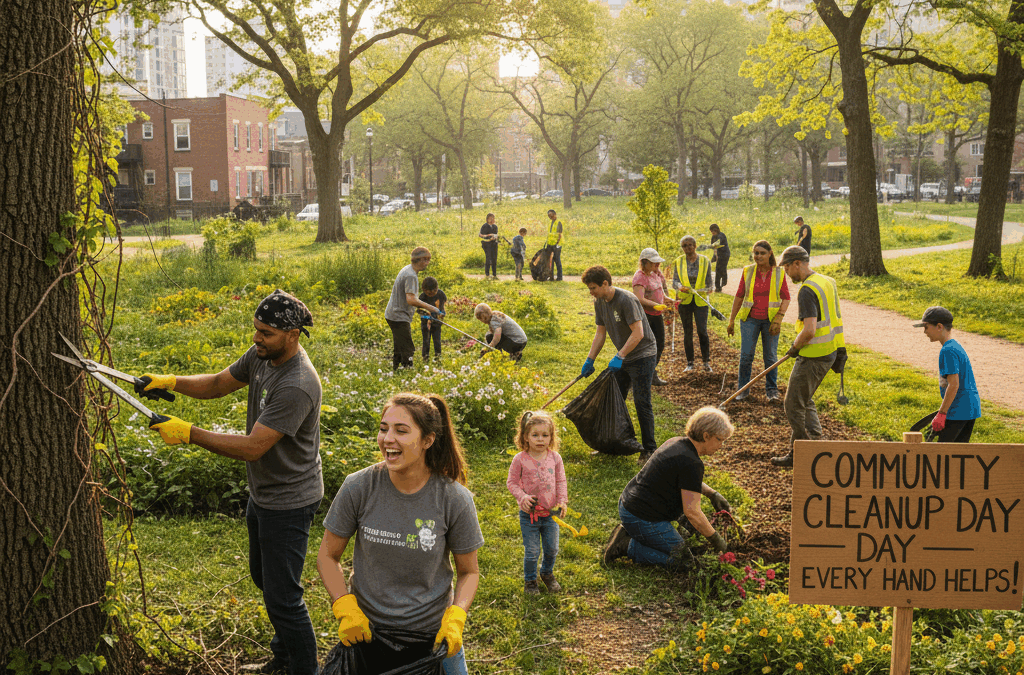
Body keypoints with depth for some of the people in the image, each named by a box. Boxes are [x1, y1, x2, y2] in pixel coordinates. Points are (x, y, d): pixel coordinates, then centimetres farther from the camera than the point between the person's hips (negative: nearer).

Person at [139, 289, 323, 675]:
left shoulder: (297, 386, -32)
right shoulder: (262, 355, -3)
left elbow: (252, 447, -32)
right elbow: (217, 385, 9)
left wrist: (188, 434, -29)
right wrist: (169, 382, -7)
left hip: (288, 503, -10)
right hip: (262, 493, 10)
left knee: (282, 596, -1)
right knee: (263, 577, 26)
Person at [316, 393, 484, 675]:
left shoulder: (455, 500, -16)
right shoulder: (359, 488, -15)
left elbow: (469, 572, -3)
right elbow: (327, 556, -2)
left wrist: (455, 619, -19)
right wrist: (346, 609, -14)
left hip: (432, 632, 0)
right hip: (367, 630, 0)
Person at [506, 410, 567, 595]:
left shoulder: (555, 457, -2)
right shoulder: (520, 459, -12)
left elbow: (560, 481, 6)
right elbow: (511, 482, -5)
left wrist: (562, 500, -6)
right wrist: (522, 497, -20)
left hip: (550, 512, 3)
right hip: (529, 514, -3)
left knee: (552, 548, 13)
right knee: (532, 551, 3)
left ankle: (547, 573, 41)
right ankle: (529, 580, 27)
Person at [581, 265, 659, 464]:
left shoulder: (626, 300, -24)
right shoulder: (599, 302, 2)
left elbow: (638, 333, -27)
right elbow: (600, 332, 10)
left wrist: (619, 357, -29)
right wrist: (590, 360, 5)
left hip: (642, 356, -9)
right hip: (623, 358, 9)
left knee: (642, 403, -9)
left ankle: (649, 449, 0)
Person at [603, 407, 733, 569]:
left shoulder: (676, 442, 7)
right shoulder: (691, 463, -22)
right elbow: (692, 512, -22)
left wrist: (712, 493, 17)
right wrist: (716, 540, -10)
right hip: (643, 520, -10)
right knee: (683, 561, 0)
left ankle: (629, 533, 16)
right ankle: (629, 547, -4)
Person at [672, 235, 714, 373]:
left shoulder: (704, 261, 1)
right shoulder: (678, 262, 3)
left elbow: (708, 283, 5)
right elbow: (674, 281, -1)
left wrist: (704, 291, -14)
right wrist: (680, 286, -23)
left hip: (700, 301, -1)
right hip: (684, 301, 1)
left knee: (702, 331, -9)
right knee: (687, 332, 6)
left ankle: (706, 362, 5)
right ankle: (690, 364, 15)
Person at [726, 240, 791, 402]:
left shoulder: (779, 273, -2)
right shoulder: (748, 271, 1)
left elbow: (786, 298, 1)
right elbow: (739, 296, 7)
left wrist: (778, 320, -10)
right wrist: (731, 321, 8)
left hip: (770, 320, 0)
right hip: (750, 319, 1)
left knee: (770, 356, 3)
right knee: (746, 355, -3)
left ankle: (772, 390, 17)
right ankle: (743, 389, 11)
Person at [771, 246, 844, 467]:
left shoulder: (807, 291, -21)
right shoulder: (828, 281, 9)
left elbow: (809, 331, -28)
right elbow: (834, 317, 20)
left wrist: (795, 347, -10)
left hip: (813, 355, -10)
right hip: (830, 351, 10)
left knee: (794, 404, 2)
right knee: (805, 400, 22)